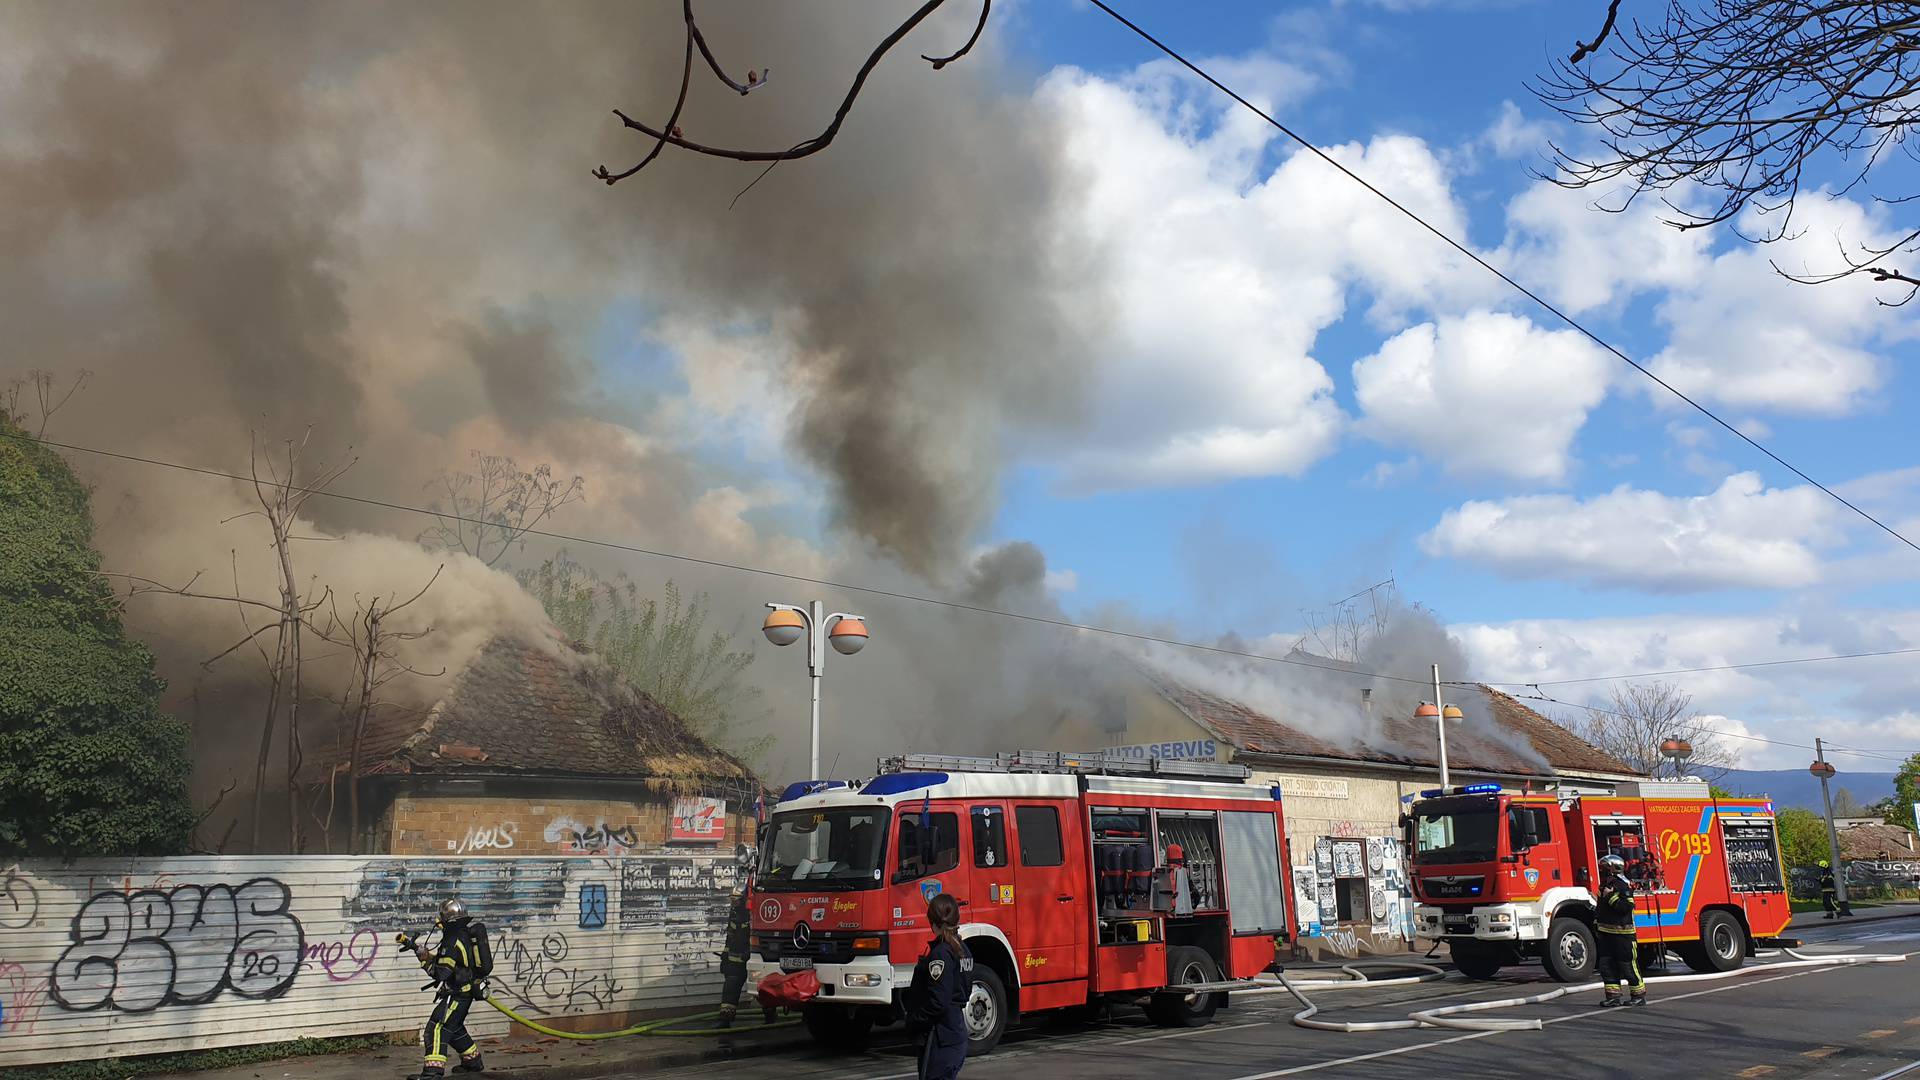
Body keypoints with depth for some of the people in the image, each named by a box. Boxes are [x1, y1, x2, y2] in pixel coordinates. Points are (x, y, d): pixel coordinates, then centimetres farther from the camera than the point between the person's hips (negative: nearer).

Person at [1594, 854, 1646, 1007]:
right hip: (1606, 934, 9)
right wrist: (1596, 925, 22)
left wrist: (1611, 897, -26)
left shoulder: (1623, 886, -14)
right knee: (1606, 965, 6)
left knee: (1628, 965, -2)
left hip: (1622, 933, -9)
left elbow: (1626, 907, -26)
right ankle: (1613, 996, 11)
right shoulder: (1605, 886, 14)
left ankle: (1639, 995, 10)